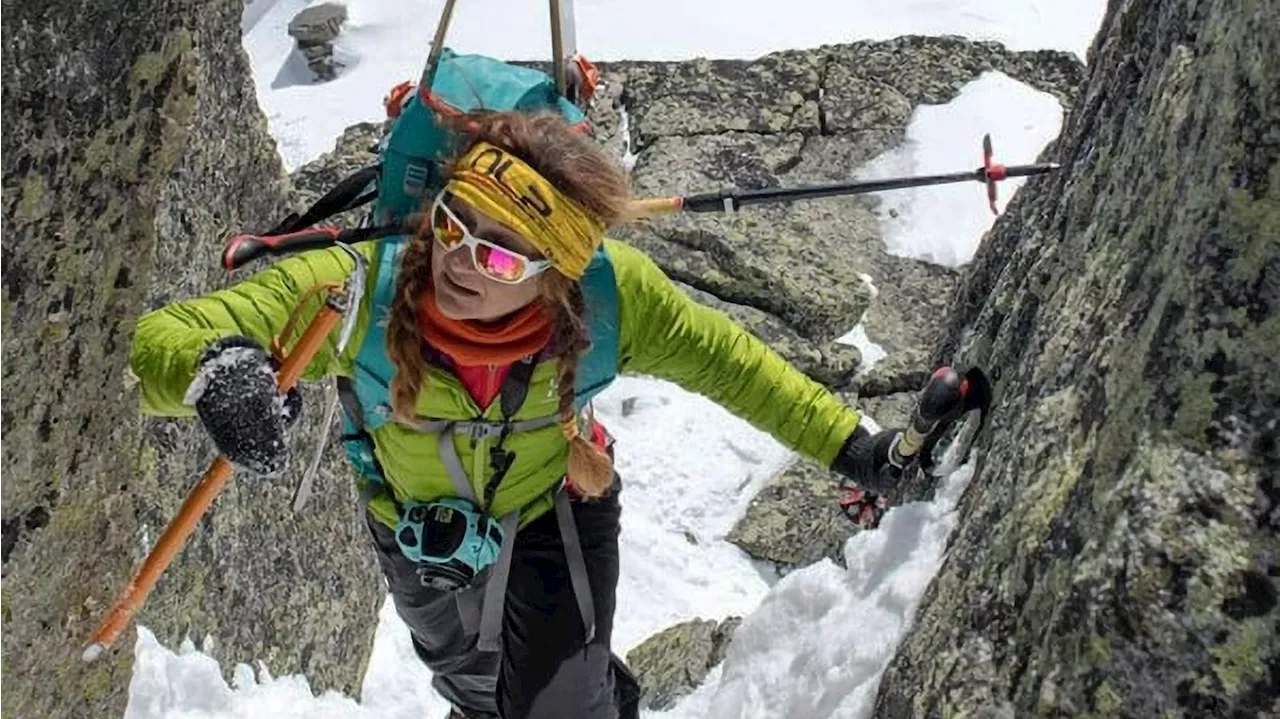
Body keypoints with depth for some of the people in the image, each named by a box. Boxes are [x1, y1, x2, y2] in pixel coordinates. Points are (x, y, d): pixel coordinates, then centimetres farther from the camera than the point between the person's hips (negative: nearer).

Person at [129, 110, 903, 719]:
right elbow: (164, 336, -43)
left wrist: (845, 442, -14)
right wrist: (214, 365, -67)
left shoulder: (609, 296, -36)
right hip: (416, 529, 2)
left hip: (555, 515, -2)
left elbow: (723, 358, -18)